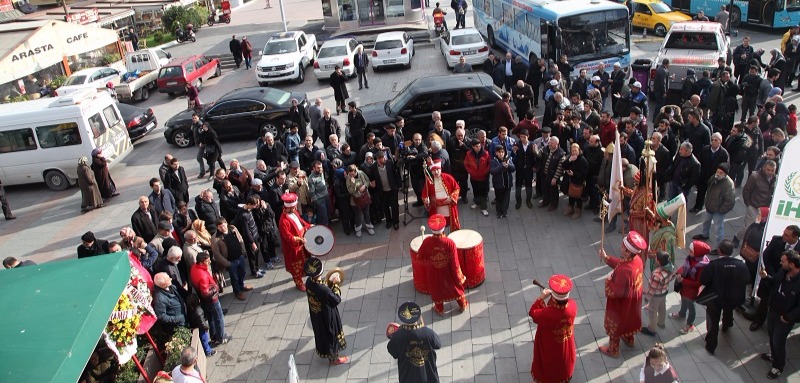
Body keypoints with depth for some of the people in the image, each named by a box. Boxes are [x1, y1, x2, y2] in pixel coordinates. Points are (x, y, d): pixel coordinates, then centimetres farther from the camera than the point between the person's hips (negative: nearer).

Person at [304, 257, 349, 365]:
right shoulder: (323, 290, -41)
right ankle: (334, 358, 40)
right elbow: (336, 300, -25)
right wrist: (335, 285, -18)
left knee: (321, 333, 31)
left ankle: (324, 351, 56)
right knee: (331, 335, 18)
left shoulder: (309, 281, -19)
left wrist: (329, 283, -9)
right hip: (326, 317, -7)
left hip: (316, 315, 7)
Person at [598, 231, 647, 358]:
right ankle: (629, 340, 57)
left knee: (615, 324, 16)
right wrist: (606, 258, 2)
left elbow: (617, 292, -32)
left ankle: (613, 350, 37)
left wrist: (608, 282, -16)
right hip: (633, 300, 8)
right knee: (629, 319, 32)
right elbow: (620, 263, 5)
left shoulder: (624, 271, -41)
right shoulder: (637, 260, -16)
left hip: (621, 303, -8)